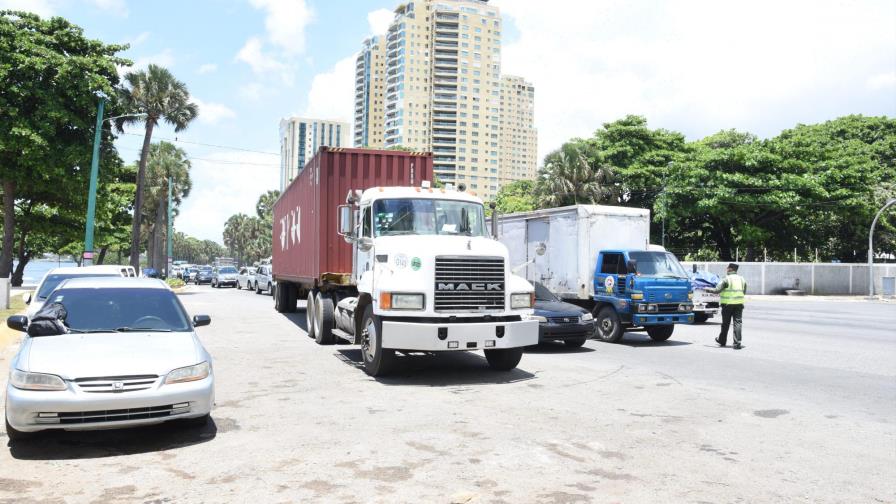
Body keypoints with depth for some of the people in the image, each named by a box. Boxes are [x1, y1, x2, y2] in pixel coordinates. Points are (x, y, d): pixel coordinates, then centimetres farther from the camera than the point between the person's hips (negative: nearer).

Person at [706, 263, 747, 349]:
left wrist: (708, 289, 2)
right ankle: (737, 344, -6)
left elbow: (717, 290, -14)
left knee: (725, 323, 10)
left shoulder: (726, 279, -9)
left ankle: (722, 341, 26)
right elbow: (744, 292, 18)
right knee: (737, 323, 1)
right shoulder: (742, 279, 10)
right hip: (739, 304, 4)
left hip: (727, 304, -3)